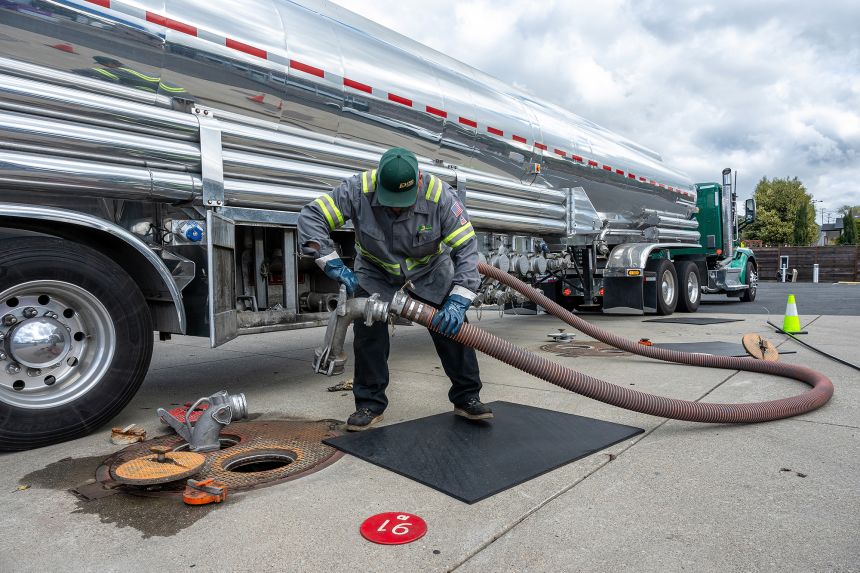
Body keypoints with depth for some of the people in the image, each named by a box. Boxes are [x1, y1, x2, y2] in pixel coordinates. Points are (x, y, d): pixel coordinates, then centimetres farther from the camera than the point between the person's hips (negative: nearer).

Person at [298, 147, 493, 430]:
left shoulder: (439, 195, -32)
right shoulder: (359, 189, -31)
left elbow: (466, 247, -28)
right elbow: (311, 216, -26)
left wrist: (458, 300, -37)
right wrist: (334, 265, -33)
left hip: (429, 267, 0)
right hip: (375, 268, 0)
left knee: (452, 326, -5)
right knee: (367, 330, -9)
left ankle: (467, 397, 10)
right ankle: (370, 404, 8)